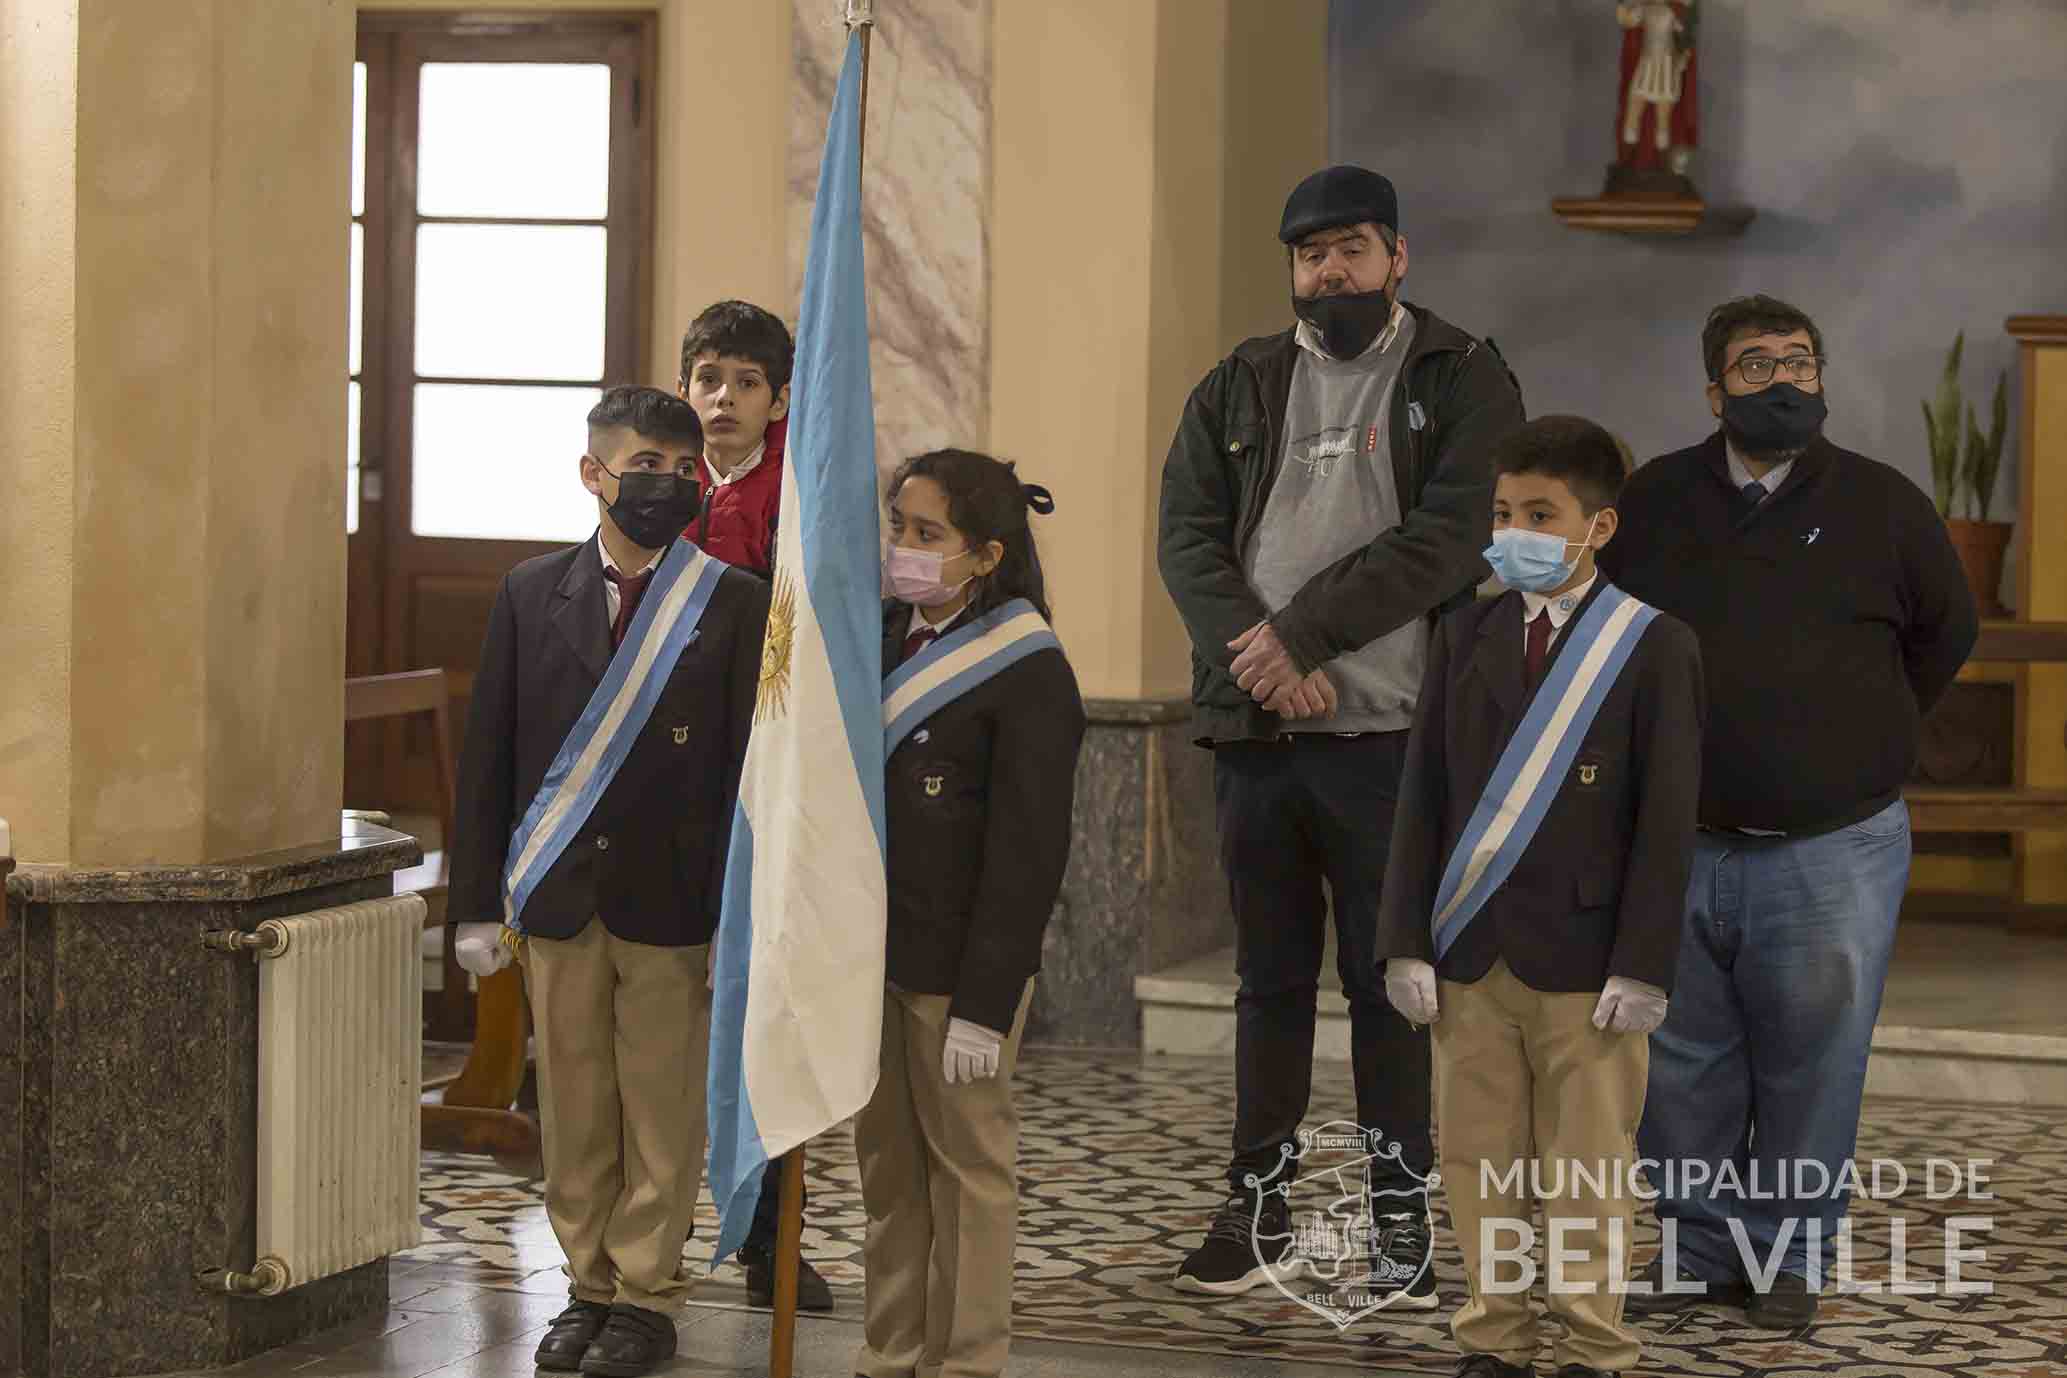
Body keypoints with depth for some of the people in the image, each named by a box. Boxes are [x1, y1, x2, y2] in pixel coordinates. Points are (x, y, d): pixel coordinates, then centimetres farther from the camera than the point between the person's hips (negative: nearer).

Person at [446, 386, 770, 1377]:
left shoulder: (735, 605, -2)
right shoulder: (531, 595, 6)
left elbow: (749, 766, -4)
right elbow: (489, 756, 8)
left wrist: (733, 915, -9)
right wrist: (478, 903, 4)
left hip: (672, 901, -2)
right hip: (557, 896, 2)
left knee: (663, 1111, 2)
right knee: (573, 1110, 8)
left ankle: (645, 1298, 13)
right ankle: (590, 1286, 20)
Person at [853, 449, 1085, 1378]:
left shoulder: (1028, 675, -13)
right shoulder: (880, 640, 8)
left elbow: (1026, 853, -15)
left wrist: (986, 1001, -18)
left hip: (958, 962, -7)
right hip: (866, 949, 7)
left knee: (967, 1163, 4)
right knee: (887, 1164, 14)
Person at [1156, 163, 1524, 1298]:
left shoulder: (1463, 383, 2)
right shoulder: (1239, 387, 14)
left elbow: (1445, 538, -11)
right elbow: (1188, 536, 4)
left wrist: (1302, 630, -15)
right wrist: (1259, 657, -12)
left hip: (1389, 734, -4)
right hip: (1256, 726, 4)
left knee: (1390, 980, 0)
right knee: (1270, 979, 10)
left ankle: (1402, 1216, 9)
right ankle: (1258, 1211, 17)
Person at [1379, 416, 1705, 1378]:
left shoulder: (1654, 647, -4)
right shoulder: (1464, 636, 8)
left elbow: (1667, 819, -6)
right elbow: (1423, 797, 7)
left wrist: (1642, 966, -11)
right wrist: (1406, 941, 0)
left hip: (1584, 960, -4)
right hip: (1469, 953, 4)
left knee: (1588, 1172, 2)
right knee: (1477, 1163, 8)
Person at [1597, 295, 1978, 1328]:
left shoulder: (1881, 505, -1)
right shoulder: (1655, 500, 4)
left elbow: (1944, 633, 13)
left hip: (1832, 854, -2)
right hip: (1676, 846, 2)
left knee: (1811, 1068, 4)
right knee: (1683, 1067, 9)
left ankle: (1785, 1256, 17)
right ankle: (1695, 1244, 22)